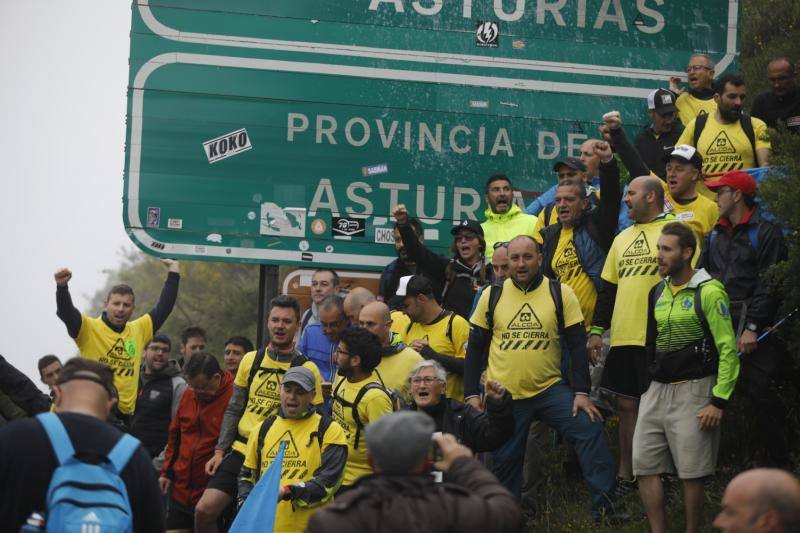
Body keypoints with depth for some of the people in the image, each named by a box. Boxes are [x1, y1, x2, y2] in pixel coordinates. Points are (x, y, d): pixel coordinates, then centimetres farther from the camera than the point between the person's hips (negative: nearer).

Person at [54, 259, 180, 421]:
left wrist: (173, 272, 18)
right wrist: (62, 286, -36)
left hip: (125, 413, 5)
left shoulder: (139, 330, 12)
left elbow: (163, 309, 17)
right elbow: (66, 312, -18)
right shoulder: (89, 328, -3)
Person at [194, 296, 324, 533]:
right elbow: (234, 410, 14)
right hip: (241, 451, 4)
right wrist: (220, 451, 7)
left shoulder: (306, 369, -4)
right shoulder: (251, 360, 8)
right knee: (204, 510, -7)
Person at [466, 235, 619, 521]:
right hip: (503, 396, 1)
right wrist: (471, 394, 1)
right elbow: (475, 347, 6)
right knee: (504, 460, 5)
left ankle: (603, 505, -12)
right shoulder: (491, 296, 1)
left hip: (550, 389, -1)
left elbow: (577, 345, -2)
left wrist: (581, 392, -10)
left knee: (589, 428, -17)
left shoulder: (560, 294, -2)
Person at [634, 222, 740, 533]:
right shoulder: (657, 293, 12)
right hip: (656, 391, 7)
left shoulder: (708, 292, -11)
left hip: (693, 391, -7)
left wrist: (719, 401, -18)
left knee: (691, 473, -3)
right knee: (644, 466, 0)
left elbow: (728, 350, -13)